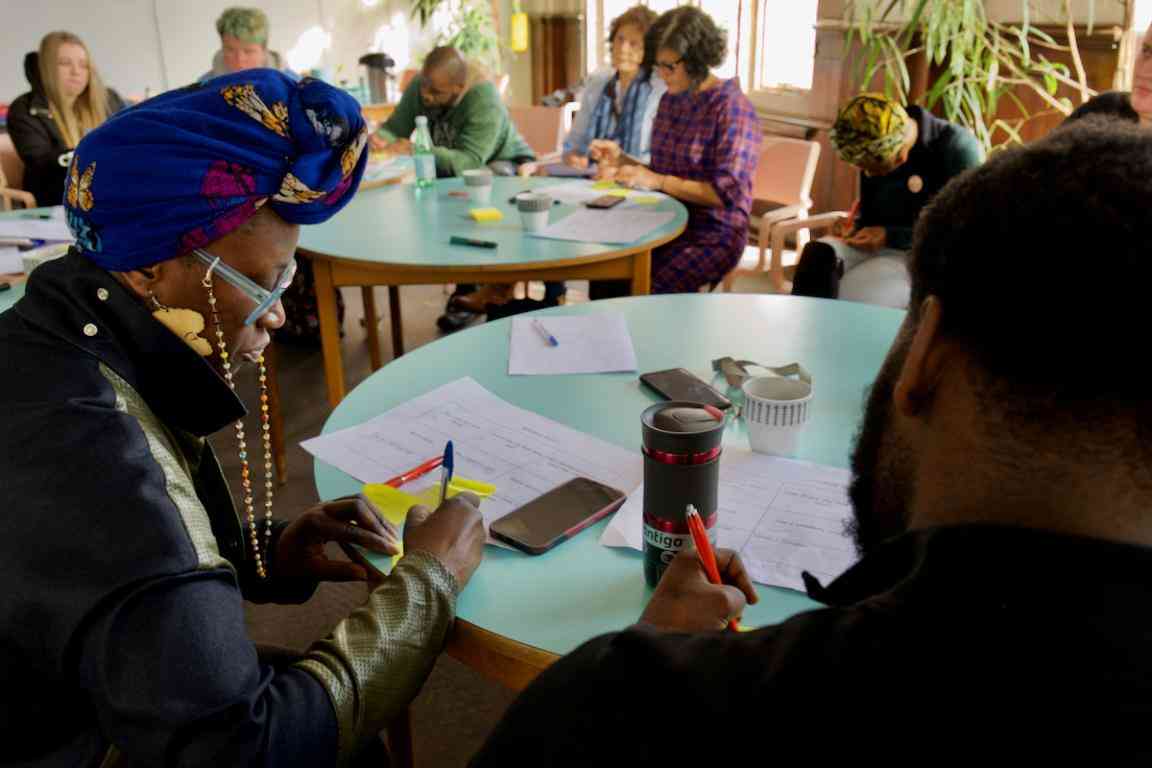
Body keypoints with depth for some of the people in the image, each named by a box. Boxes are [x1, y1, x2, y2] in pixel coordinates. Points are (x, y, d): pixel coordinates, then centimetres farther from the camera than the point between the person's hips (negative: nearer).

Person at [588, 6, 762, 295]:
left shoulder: (732, 108, -13)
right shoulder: (670, 100, 10)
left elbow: (727, 194, -19)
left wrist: (658, 181, -20)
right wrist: (621, 158, 3)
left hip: (714, 234, -6)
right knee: (604, 277, -18)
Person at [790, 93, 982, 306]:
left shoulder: (958, 150, -15)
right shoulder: (875, 147, 1)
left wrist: (890, 237, -20)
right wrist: (854, 225, -5)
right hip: (876, 243, 6)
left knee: (845, 301, -29)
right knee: (816, 255, -26)